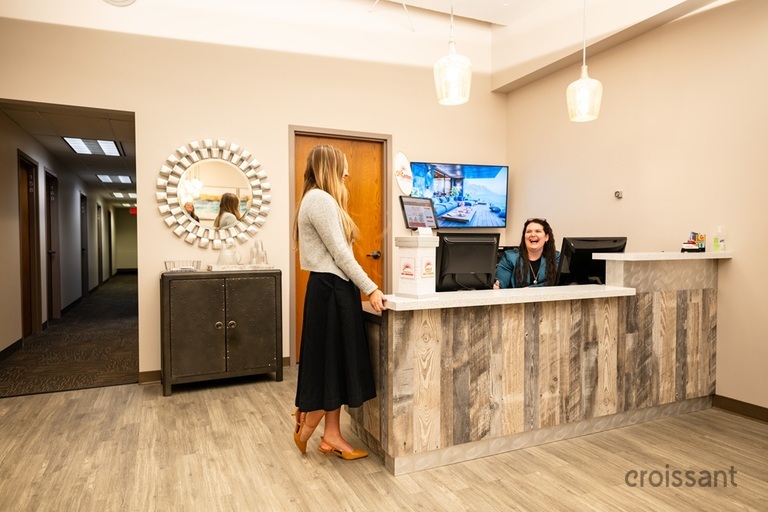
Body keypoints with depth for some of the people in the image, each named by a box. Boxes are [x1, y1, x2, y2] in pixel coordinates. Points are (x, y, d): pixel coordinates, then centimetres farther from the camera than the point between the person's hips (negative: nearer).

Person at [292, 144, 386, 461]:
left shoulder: (320, 199, 19)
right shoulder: (321, 199, -13)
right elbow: (339, 253, -18)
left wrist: (363, 288, 16)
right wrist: (370, 289, -16)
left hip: (333, 288, 11)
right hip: (331, 290, -11)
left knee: (336, 364, 12)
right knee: (331, 364, 0)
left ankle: (332, 436, 20)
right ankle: (305, 428, 19)